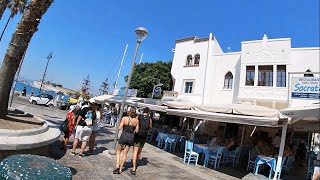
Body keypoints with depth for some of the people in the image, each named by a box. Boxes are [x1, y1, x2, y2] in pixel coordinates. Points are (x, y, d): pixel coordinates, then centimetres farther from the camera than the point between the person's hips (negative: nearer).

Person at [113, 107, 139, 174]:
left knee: (118, 151, 19)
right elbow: (137, 131, -1)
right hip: (131, 137, 2)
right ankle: (120, 168, 21)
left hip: (124, 136, -2)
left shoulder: (124, 118, -10)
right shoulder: (136, 120, -4)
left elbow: (120, 128, -10)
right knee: (125, 153, 15)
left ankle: (117, 165, 7)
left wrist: (120, 124, 9)